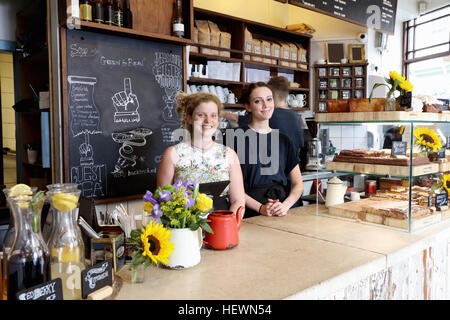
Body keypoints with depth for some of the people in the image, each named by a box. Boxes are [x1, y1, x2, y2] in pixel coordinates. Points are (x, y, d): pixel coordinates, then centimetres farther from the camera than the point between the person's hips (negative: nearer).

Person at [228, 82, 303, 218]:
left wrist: (285, 205, -6)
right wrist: (260, 208, -14)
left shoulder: (283, 140, 15)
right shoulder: (237, 137, 1)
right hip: (249, 216, -3)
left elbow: (298, 184, 13)